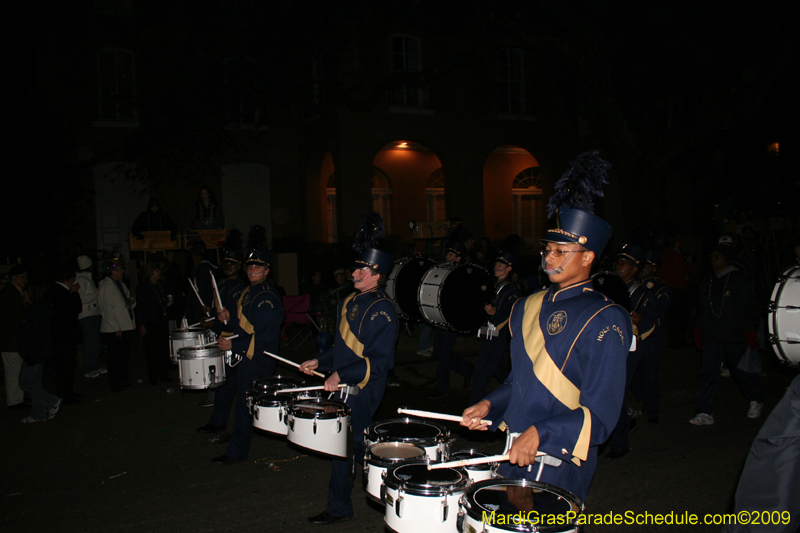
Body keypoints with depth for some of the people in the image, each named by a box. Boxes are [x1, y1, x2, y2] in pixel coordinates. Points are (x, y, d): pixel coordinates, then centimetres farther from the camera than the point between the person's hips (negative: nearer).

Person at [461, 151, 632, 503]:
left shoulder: (605, 321, -14)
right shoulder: (528, 308, 7)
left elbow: (599, 415, -17)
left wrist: (540, 434, -27)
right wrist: (489, 405, 3)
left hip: (558, 466, -6)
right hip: (511, 452, 6)